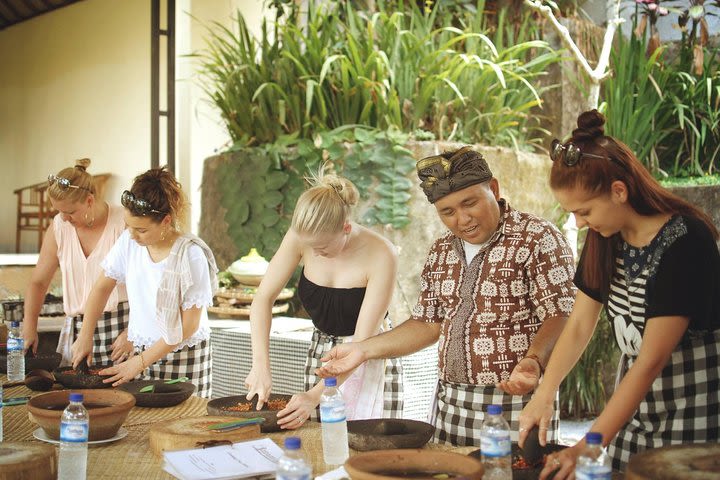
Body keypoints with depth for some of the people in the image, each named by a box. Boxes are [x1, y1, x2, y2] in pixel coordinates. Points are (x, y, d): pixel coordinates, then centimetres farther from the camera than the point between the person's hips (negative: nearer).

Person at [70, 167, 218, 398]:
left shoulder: (191, 255, -20)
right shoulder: (128, 241, -5)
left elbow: (189, 324, -17)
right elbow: (103, 286, 9)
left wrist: (139, 362, -16)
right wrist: (85, 336, 0)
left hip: (184, 357, -4)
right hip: (141, 350, 4)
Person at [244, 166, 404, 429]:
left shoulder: (381, 255, -24)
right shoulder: (300, 237, -14)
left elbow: (363, 340, -23)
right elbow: (263, 299, -9)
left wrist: (315, 395, -30)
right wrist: (261, 366, -21)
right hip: (320, 353, 4)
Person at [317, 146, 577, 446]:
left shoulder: (538, 238, -9)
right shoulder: (441, 251, 11)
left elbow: (559, 317, -15)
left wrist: (533, 361, -34)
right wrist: (364, 350, 8)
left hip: (516, 404, -5)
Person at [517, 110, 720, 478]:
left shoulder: (687, 241, -23)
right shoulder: (605, 238, -1)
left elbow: (652, 360, -25)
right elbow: (579, 325, 1)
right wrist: (544, 395, -14)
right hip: (634, 406, 6)